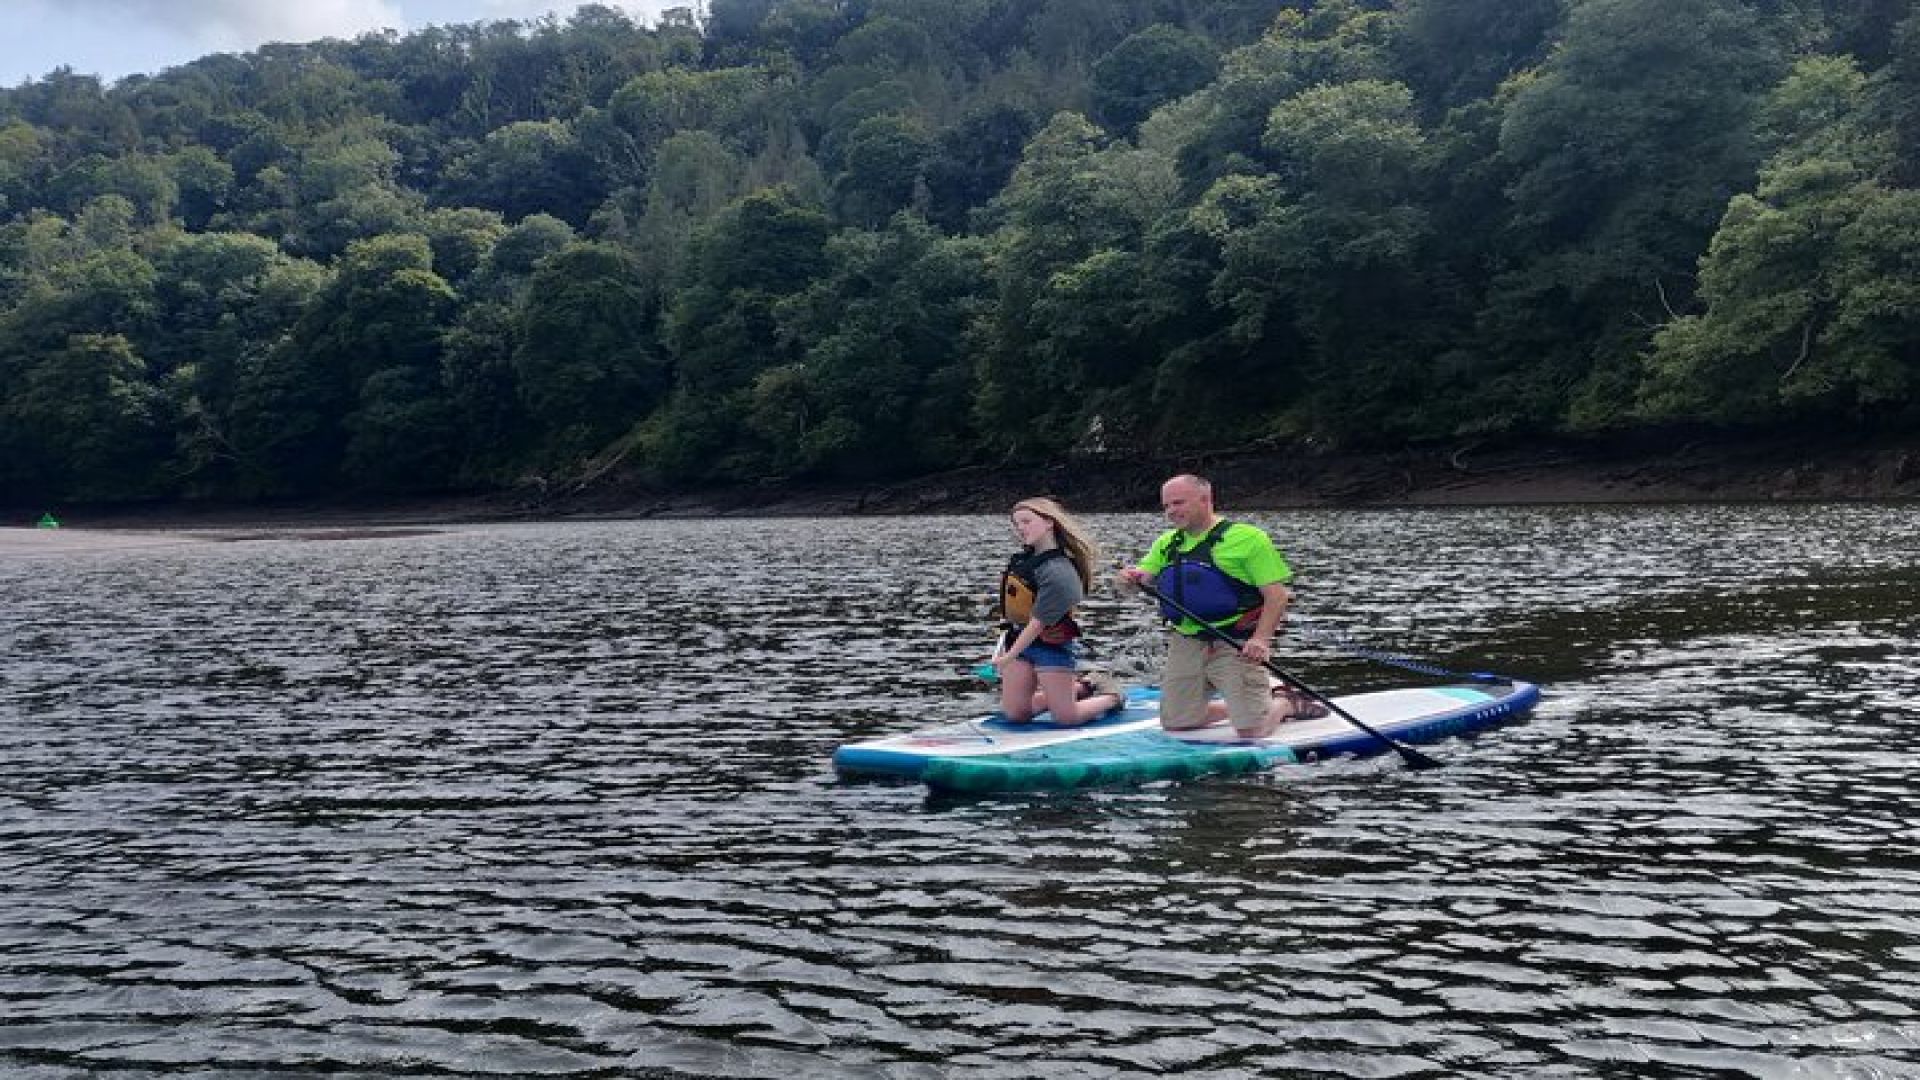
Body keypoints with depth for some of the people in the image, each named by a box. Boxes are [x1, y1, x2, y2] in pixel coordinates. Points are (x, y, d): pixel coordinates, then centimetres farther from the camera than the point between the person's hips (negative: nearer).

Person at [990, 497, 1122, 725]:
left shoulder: (1058, 572, -24)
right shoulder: (1022, 558, 4)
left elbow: (1038, 622, -24)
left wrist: (1010, 657, -22)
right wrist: (1002, 647, 15)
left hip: (1052, 646, -8)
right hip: (1018, 639, 8)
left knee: (1064, 717, -4)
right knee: (1014, 714, 7)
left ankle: (1111, 698, 25)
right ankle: (1078, 691, 27)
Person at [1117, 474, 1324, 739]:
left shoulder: (1247, 538, -8)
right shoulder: (1167, 543, 13)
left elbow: (1277, 595, -11)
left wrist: (1260, 640, -23)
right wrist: (1133, 578, -14)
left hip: (1235, 647, -6)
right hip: (1185, 645, 6)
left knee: (1251, 732, -12)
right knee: (1175, 726, 7)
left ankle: (1287, 704, 20)